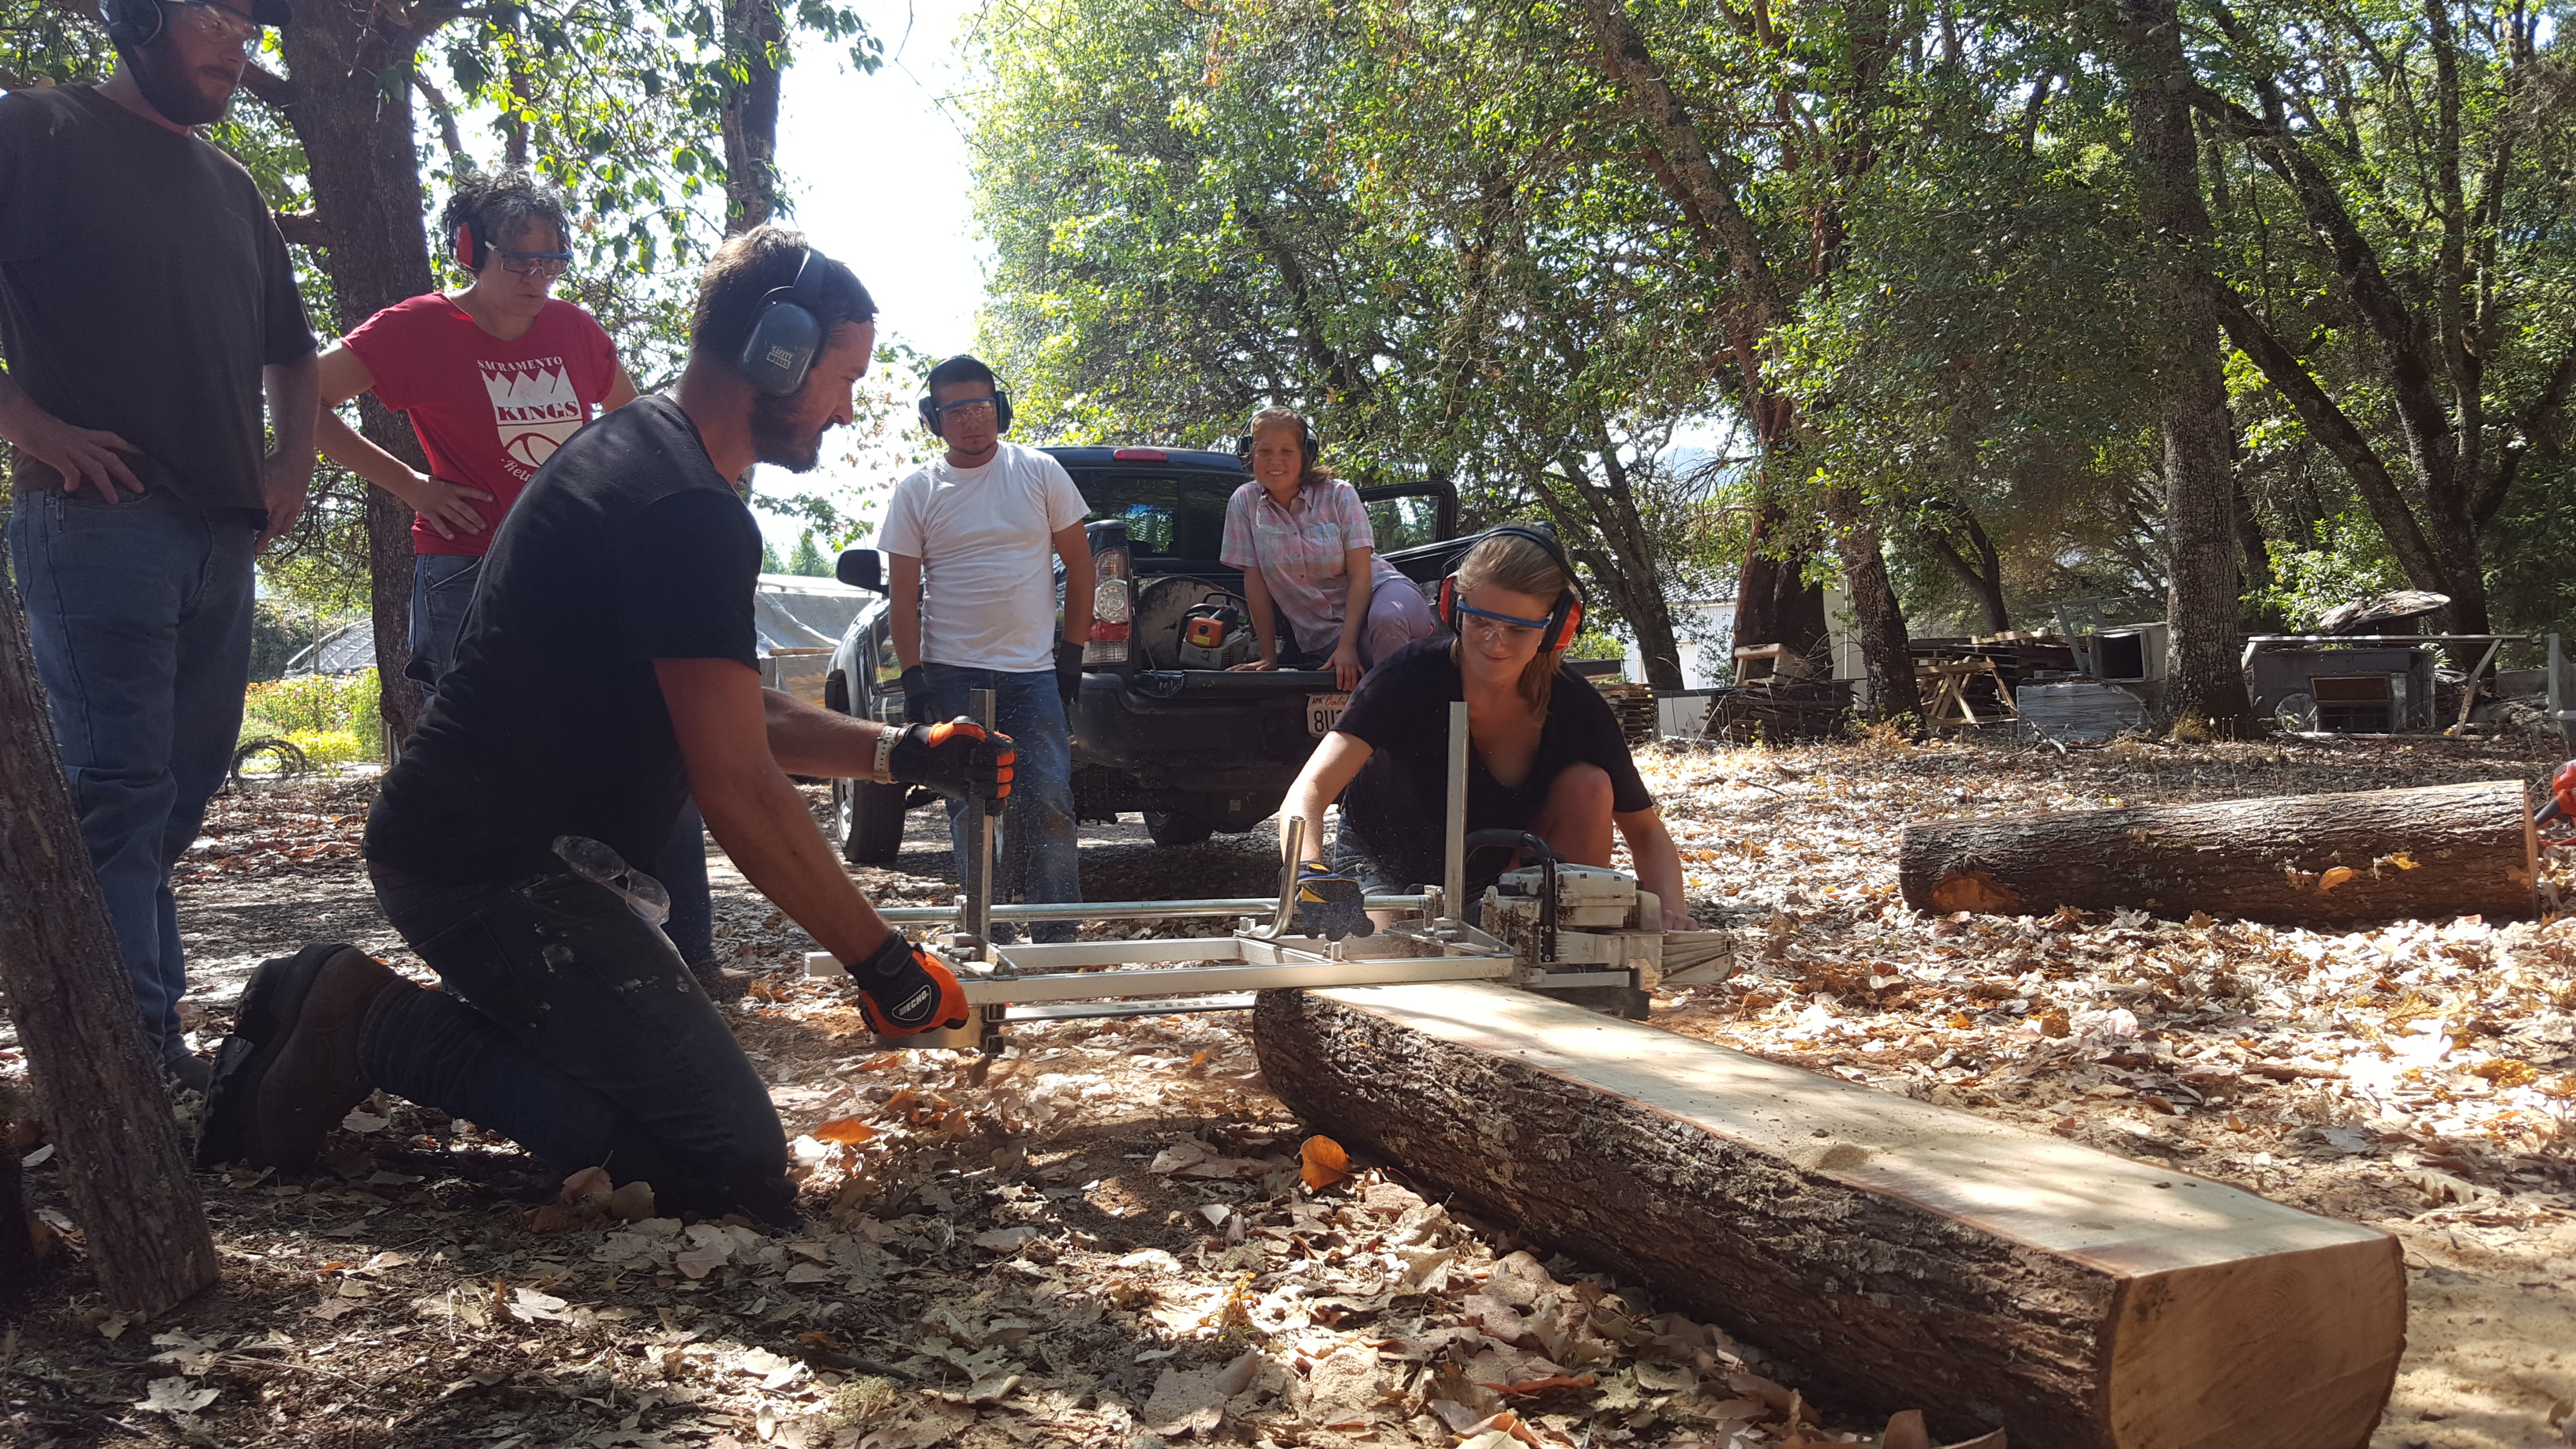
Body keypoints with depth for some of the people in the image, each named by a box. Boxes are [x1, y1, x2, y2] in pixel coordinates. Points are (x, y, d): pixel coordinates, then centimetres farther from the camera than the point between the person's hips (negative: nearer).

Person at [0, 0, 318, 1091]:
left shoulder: (232, 188, 21)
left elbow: (289, 351, 31)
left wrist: (291, 464, 16)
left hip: (225, 539, 7)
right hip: (100, 519, -7)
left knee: (182, 792, 10)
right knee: (121, 787, -10)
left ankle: (151, 1032, 19)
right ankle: (141, 1055, -8)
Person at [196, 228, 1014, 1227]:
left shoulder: (637, 453, 15)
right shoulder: (687, 509, -19)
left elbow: (734, 720, 19)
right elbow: (739, 791, -21)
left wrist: (902, 753, 7)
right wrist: (883, 963, -13)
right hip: (502, 872, -11)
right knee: (734, 1163, -14)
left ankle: (344, 1013, 14)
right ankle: (385, 1030, -8)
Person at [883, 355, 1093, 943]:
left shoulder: (1040, 473, 5)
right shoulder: (915, 493, 5)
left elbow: (1079, 564, 9)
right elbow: (904, 596, 5)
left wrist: (1072, 652, 3)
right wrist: (912, 678, -4)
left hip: (1033, 672, -1)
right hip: (951, 675, 1)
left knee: (1048, 805, -7)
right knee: (970, 813, 3)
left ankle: (1058, 937, -3)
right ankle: (986, 937, 11)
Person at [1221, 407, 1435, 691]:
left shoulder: (1339, 495, -5)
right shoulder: (1244, 503, 0)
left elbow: (1360, 576, -9)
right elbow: (1255, 581, 1)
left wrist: (1347, 646, -21)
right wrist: (1268, 657, -1)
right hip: (1321, 637, 1)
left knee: (1385, 620, -38)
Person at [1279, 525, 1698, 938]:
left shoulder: (1577, 709, -21)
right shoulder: (1411, 678, -31)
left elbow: (1645, 831, -9)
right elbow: (1309, 792, -42)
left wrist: (1671, 913, -30)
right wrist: (1309, 874, -64)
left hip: (1494, 873, 3)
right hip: (1385, 870, -3)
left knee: (1589, 785, -21)